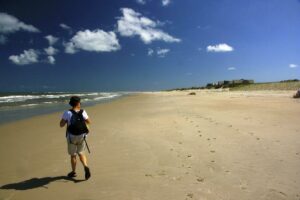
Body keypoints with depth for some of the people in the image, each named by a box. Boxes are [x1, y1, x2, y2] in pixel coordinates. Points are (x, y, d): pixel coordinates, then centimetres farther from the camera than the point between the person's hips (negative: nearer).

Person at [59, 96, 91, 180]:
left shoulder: (67, 113, -13)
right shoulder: (83, 112, -8)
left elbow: (61, 125, -9)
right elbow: (89, 122, 5)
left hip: (72, 137, -1)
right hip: (81, 136, 2)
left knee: (73, 155, 17)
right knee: (81, 153, 20)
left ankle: (73, 172, 31)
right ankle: (86, 167, 0)